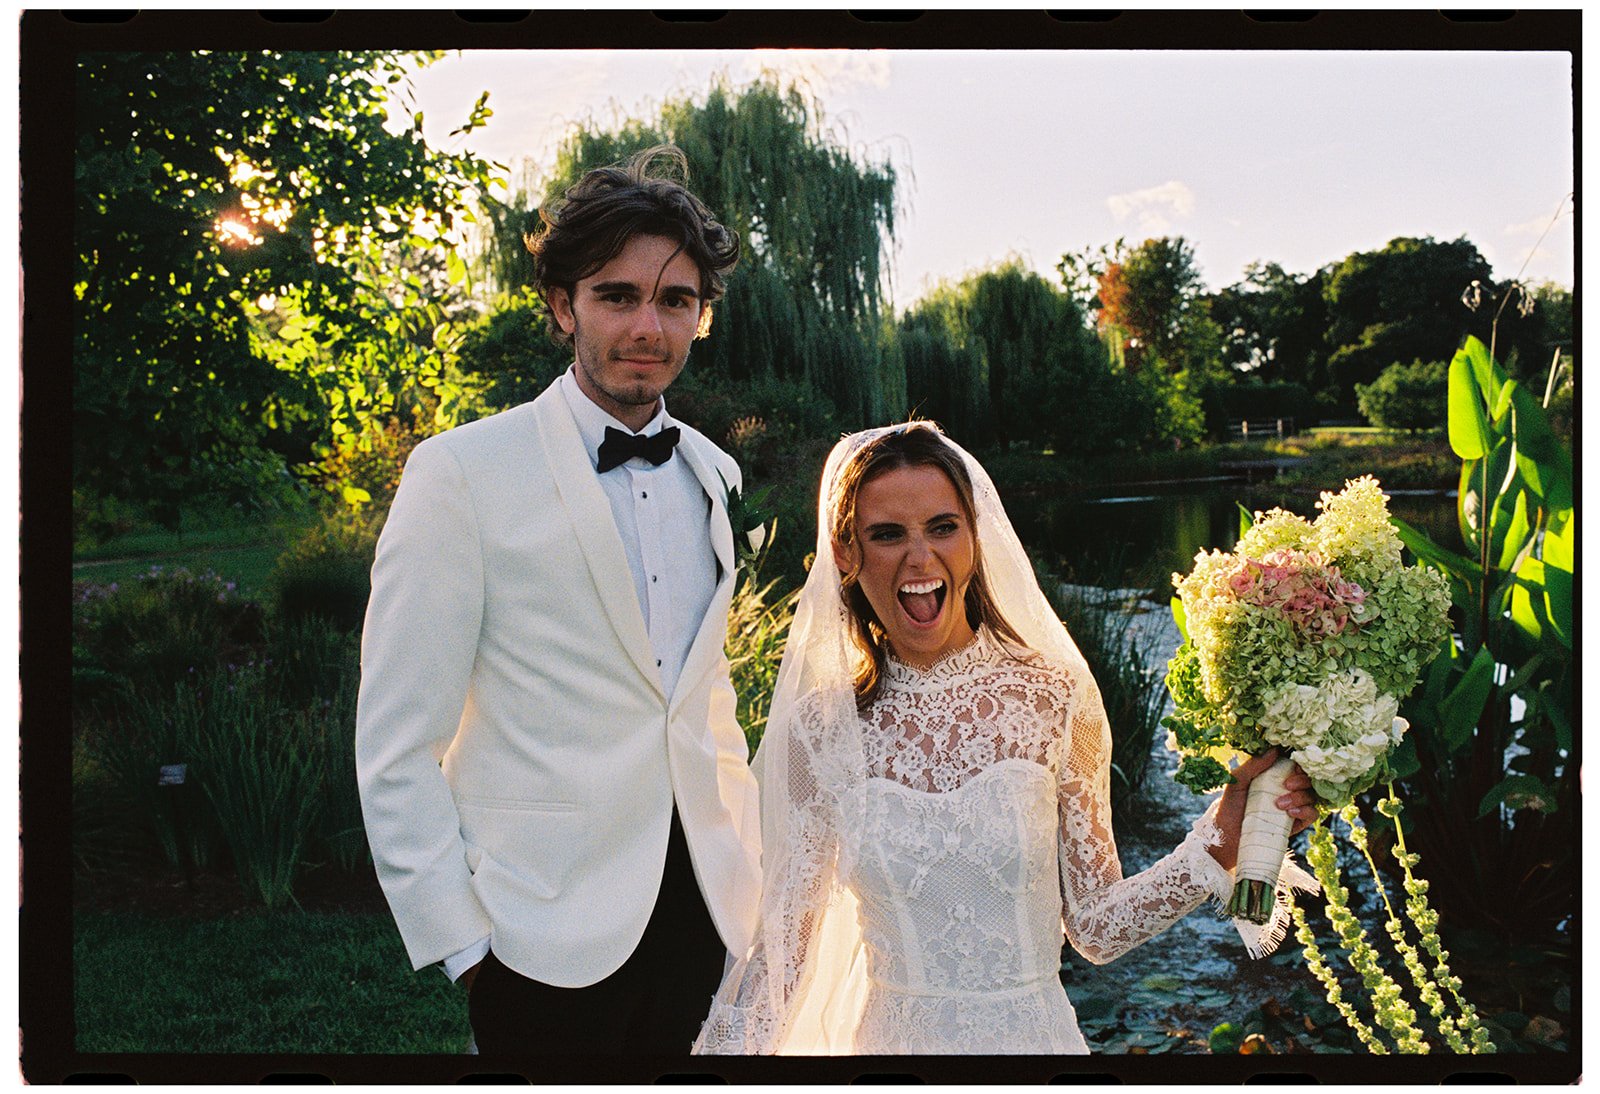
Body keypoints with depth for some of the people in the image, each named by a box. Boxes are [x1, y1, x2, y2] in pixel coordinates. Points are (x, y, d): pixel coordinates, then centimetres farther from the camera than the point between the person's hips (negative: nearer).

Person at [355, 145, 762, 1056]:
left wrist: (751, 865, 12)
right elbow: (397, 751, -10)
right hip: (551, 938, -5)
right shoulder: (462, 474, -10)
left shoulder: (711, 475, 8)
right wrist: (461, 942, -11)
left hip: (704, 909, 5)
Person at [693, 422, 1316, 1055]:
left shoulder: (1054, 699, -11)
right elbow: (781, 942, -3)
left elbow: (1099, 927, -6)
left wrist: (1220, 837, -16)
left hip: (1034, 1034, 0)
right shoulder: (819, 729, -11)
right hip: (890, 1038, 0)